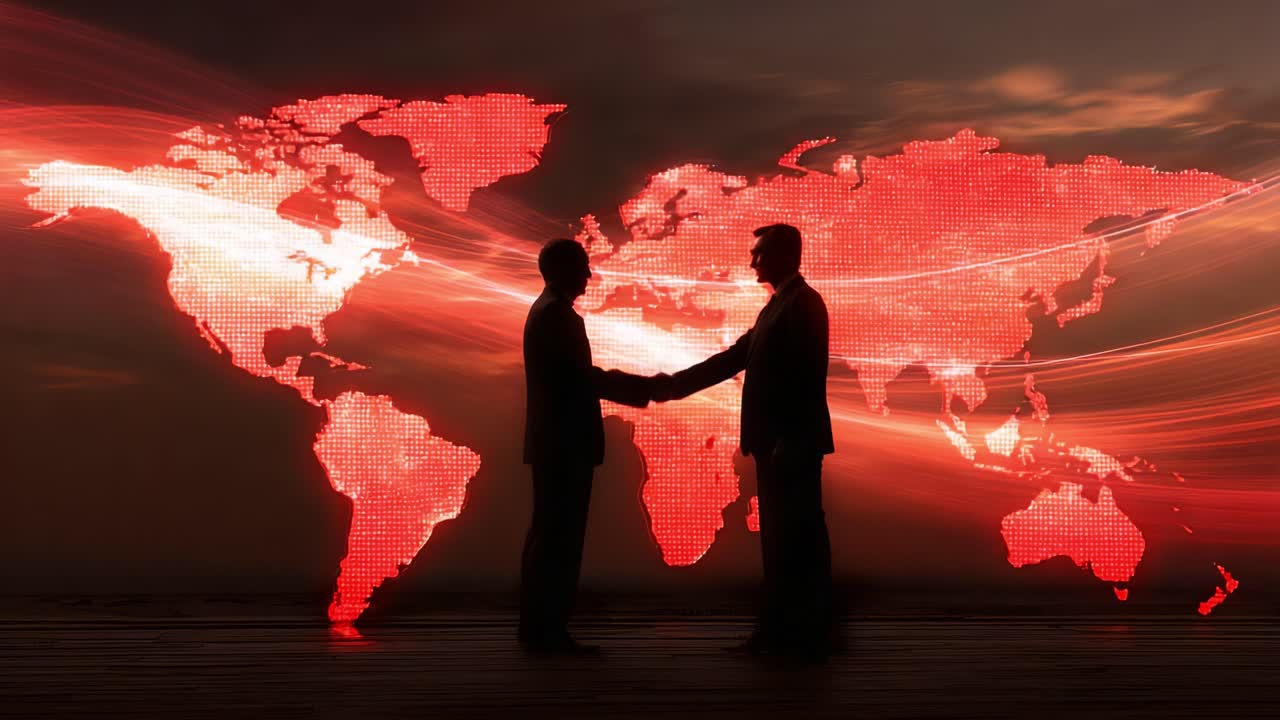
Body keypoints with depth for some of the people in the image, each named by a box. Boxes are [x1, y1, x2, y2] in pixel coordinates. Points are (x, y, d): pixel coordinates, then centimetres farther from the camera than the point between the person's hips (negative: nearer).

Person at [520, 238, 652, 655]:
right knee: (558, 538, -6)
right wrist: (645, 387, -8)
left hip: (557, 443, 11)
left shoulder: (549, 309, 18)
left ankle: (541, 629, 19)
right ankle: (546, 631, -1)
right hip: (564, 445, -11)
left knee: (550, 536, 13)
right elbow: (584, 377, -17)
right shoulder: (556, 313, -15)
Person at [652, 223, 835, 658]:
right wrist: (675, 384, 15)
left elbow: (805, 378, -19)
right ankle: (783, 631, 19)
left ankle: (808, 636, 4)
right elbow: (735, 358, 19)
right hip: (777, 444, 10)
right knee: (781, 539, 12)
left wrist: (789, 441, -22)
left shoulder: (802, 303, -11)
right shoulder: (780, 304, 18)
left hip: (793, 443, -10)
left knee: (799, 539, -3)